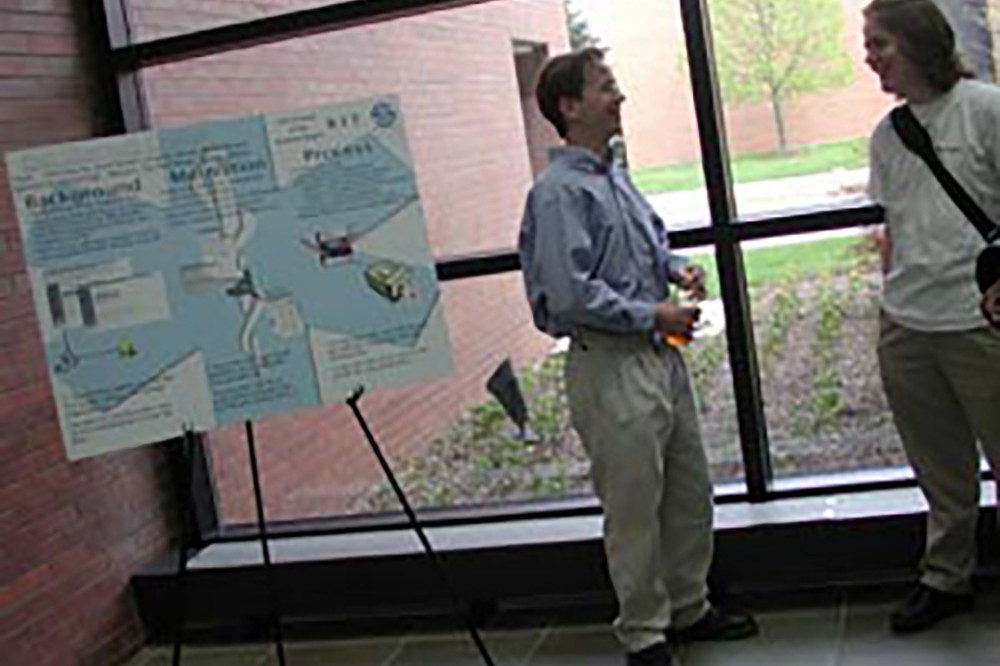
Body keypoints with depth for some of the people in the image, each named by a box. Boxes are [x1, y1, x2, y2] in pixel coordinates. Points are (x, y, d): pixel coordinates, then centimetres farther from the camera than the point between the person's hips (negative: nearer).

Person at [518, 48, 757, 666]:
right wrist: (652, 315, -17)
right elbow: (570, 294, -24)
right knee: (634, 509, 2)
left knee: (690, 493, 18)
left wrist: (678, 267, 7)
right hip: (611, 366, -9)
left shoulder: (616, 176, 13)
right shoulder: (559, 191, -16)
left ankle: (689, 607, 35)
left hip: (660, 357, 9)